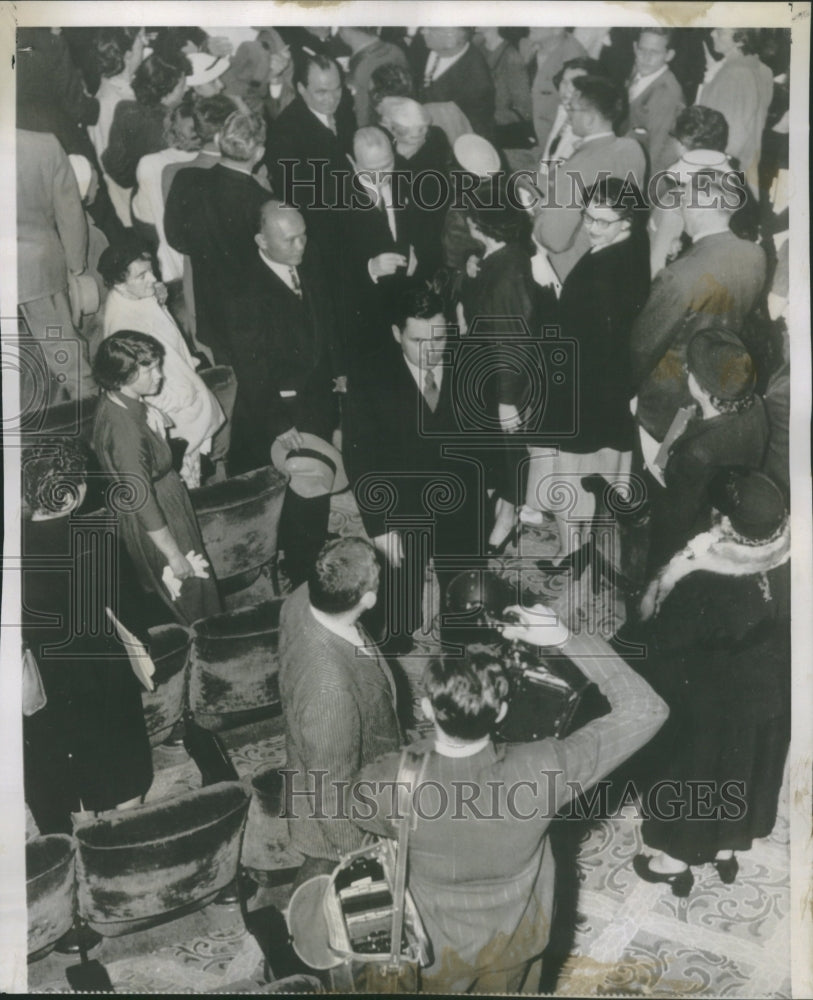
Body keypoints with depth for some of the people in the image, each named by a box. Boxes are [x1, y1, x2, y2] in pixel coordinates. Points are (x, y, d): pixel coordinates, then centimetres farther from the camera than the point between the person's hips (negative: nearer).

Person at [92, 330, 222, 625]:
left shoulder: (114, 399, -11)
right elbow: (143, 504, -31)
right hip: (159, 519, -9)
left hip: (163, 497, 9)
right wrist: (175, 556, -22)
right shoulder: (127, 432, -38)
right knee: (188, 585, 15)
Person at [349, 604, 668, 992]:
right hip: (513, 941, 1)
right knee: (508, 987, 32)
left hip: (434, 947, 0)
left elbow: (364, 814, -10)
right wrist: (566, 639, -28)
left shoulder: (388, 783, -37)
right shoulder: (540, 772, -37)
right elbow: (644, 710, -27)